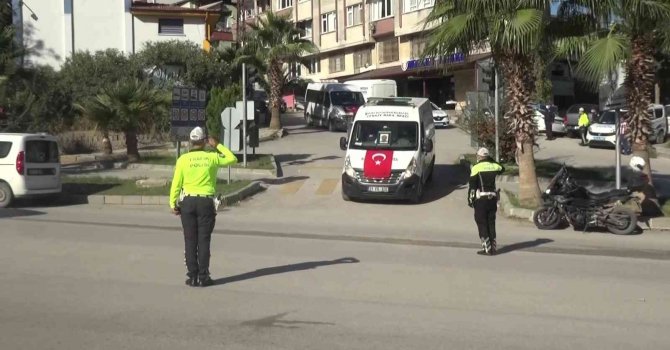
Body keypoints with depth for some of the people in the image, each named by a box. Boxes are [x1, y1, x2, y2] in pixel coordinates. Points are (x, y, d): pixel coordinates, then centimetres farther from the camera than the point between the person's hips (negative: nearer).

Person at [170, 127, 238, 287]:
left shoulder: (183, 159, -3)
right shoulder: (212, 157, -2)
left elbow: (176, 183, -4)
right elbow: (232, 159, 14)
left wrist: (173, 203, 2)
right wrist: (218, 145, 17)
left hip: (188, 202, 0)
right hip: (206, 202, 0)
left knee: (190, 240, 6)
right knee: (204, 240, 4)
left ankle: (192, 276, 7)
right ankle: (203, 276, 4)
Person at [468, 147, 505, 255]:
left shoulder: (476, 168, -7)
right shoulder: (494, 166, 7)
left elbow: (472, 185, -10)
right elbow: (502, 169, 32)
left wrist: (470, 199, -3)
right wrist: (492, 161, 26)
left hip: (481, 199, -5)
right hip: (493, 198, 5)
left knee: (482, 223, 1)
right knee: (491, 223, 12)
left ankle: (487, 248, -3)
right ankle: (493, 248, 13)